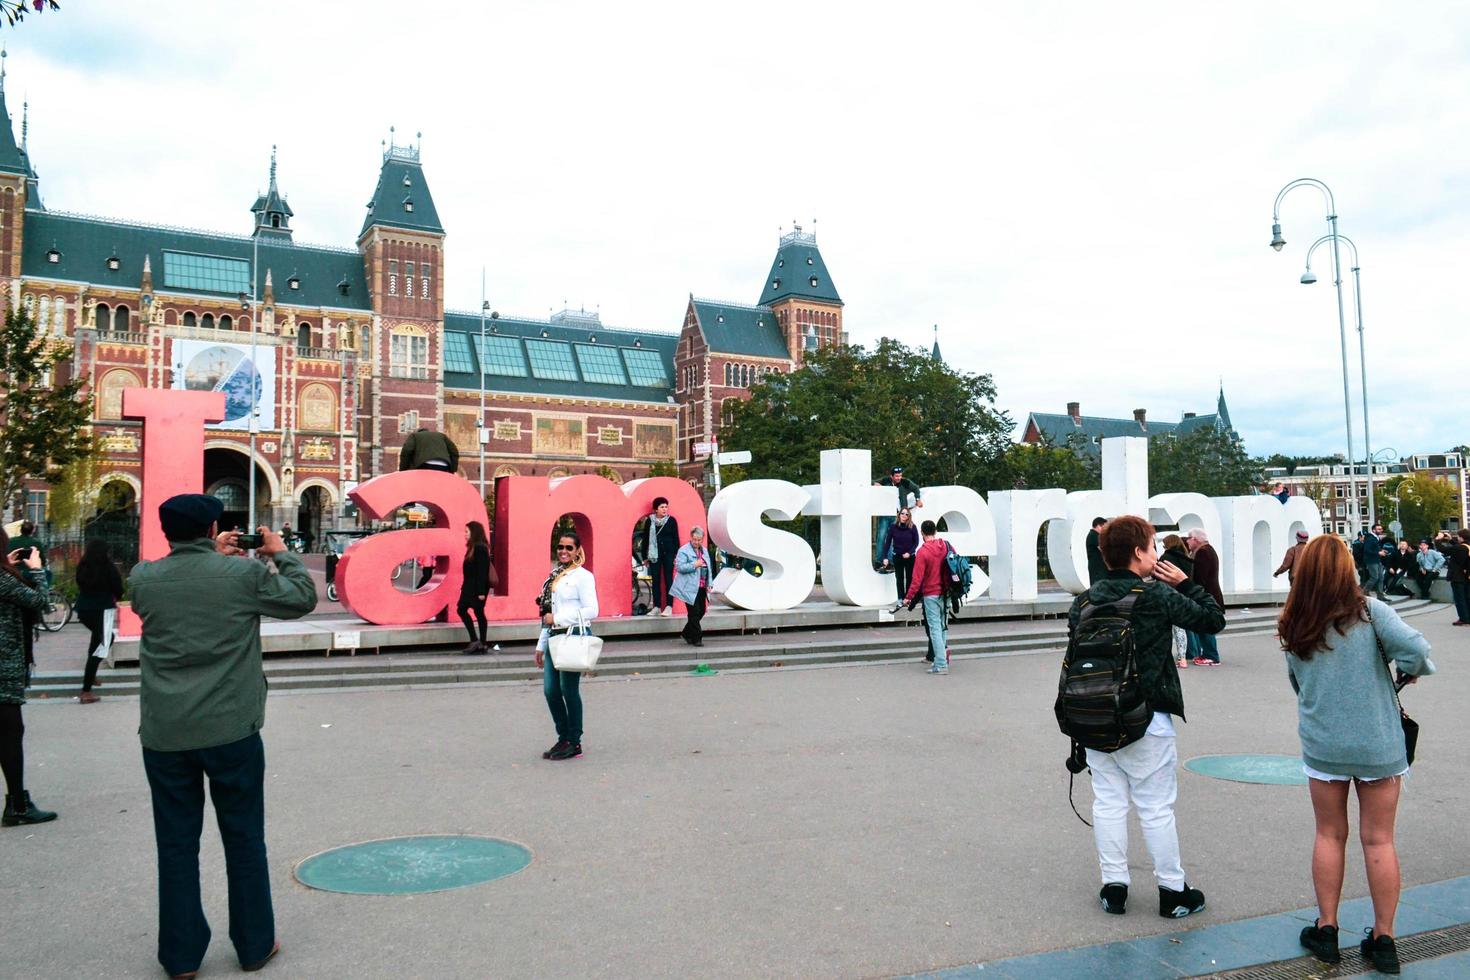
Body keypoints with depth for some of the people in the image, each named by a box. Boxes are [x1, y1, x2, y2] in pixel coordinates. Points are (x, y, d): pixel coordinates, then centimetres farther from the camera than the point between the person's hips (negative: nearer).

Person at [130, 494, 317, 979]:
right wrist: (282, 553, 18)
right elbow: (303, 598, 5)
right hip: (232, 730, -2)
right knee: (244, 839, 12)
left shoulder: (143, 578, -2)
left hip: (164, 734, 2)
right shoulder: (244, 573, -10)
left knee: (177, 845, 13)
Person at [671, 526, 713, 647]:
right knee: (694, 613, -5)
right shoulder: (684, 550, -6)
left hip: (701, 588, 7)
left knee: (701, 611, 10)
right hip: (690, 588, -7)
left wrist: (709, 584, 12)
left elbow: (708, 568, 20)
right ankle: (697, 638, 3)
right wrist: (694, 565, -21)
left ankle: (687, 633, 27)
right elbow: (679, 567, -14)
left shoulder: (704, 551, 17)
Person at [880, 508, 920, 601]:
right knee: (899, 579, 6)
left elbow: (916, 542, -3)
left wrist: (909, 553, -16)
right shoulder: (893, 527, -6)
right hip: (897, 557, 1)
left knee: (909, 578, 5)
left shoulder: (912, 527, -7)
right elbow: (887, 542, -4)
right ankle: (901, 599, 12)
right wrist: (885, 557, -9)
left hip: (910, 557, -1)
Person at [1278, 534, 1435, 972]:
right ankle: (1383, 940, 19)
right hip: (1378, 746, -2)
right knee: (1379, 840, 9)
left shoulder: (1294, 628, -1)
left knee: (1330, 835, 15)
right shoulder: (1370, 612, -11)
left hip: (1322, 746, 2)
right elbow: (1414, 647, -23)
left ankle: (1326, 930, 22)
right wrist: (1412, 670, -3)